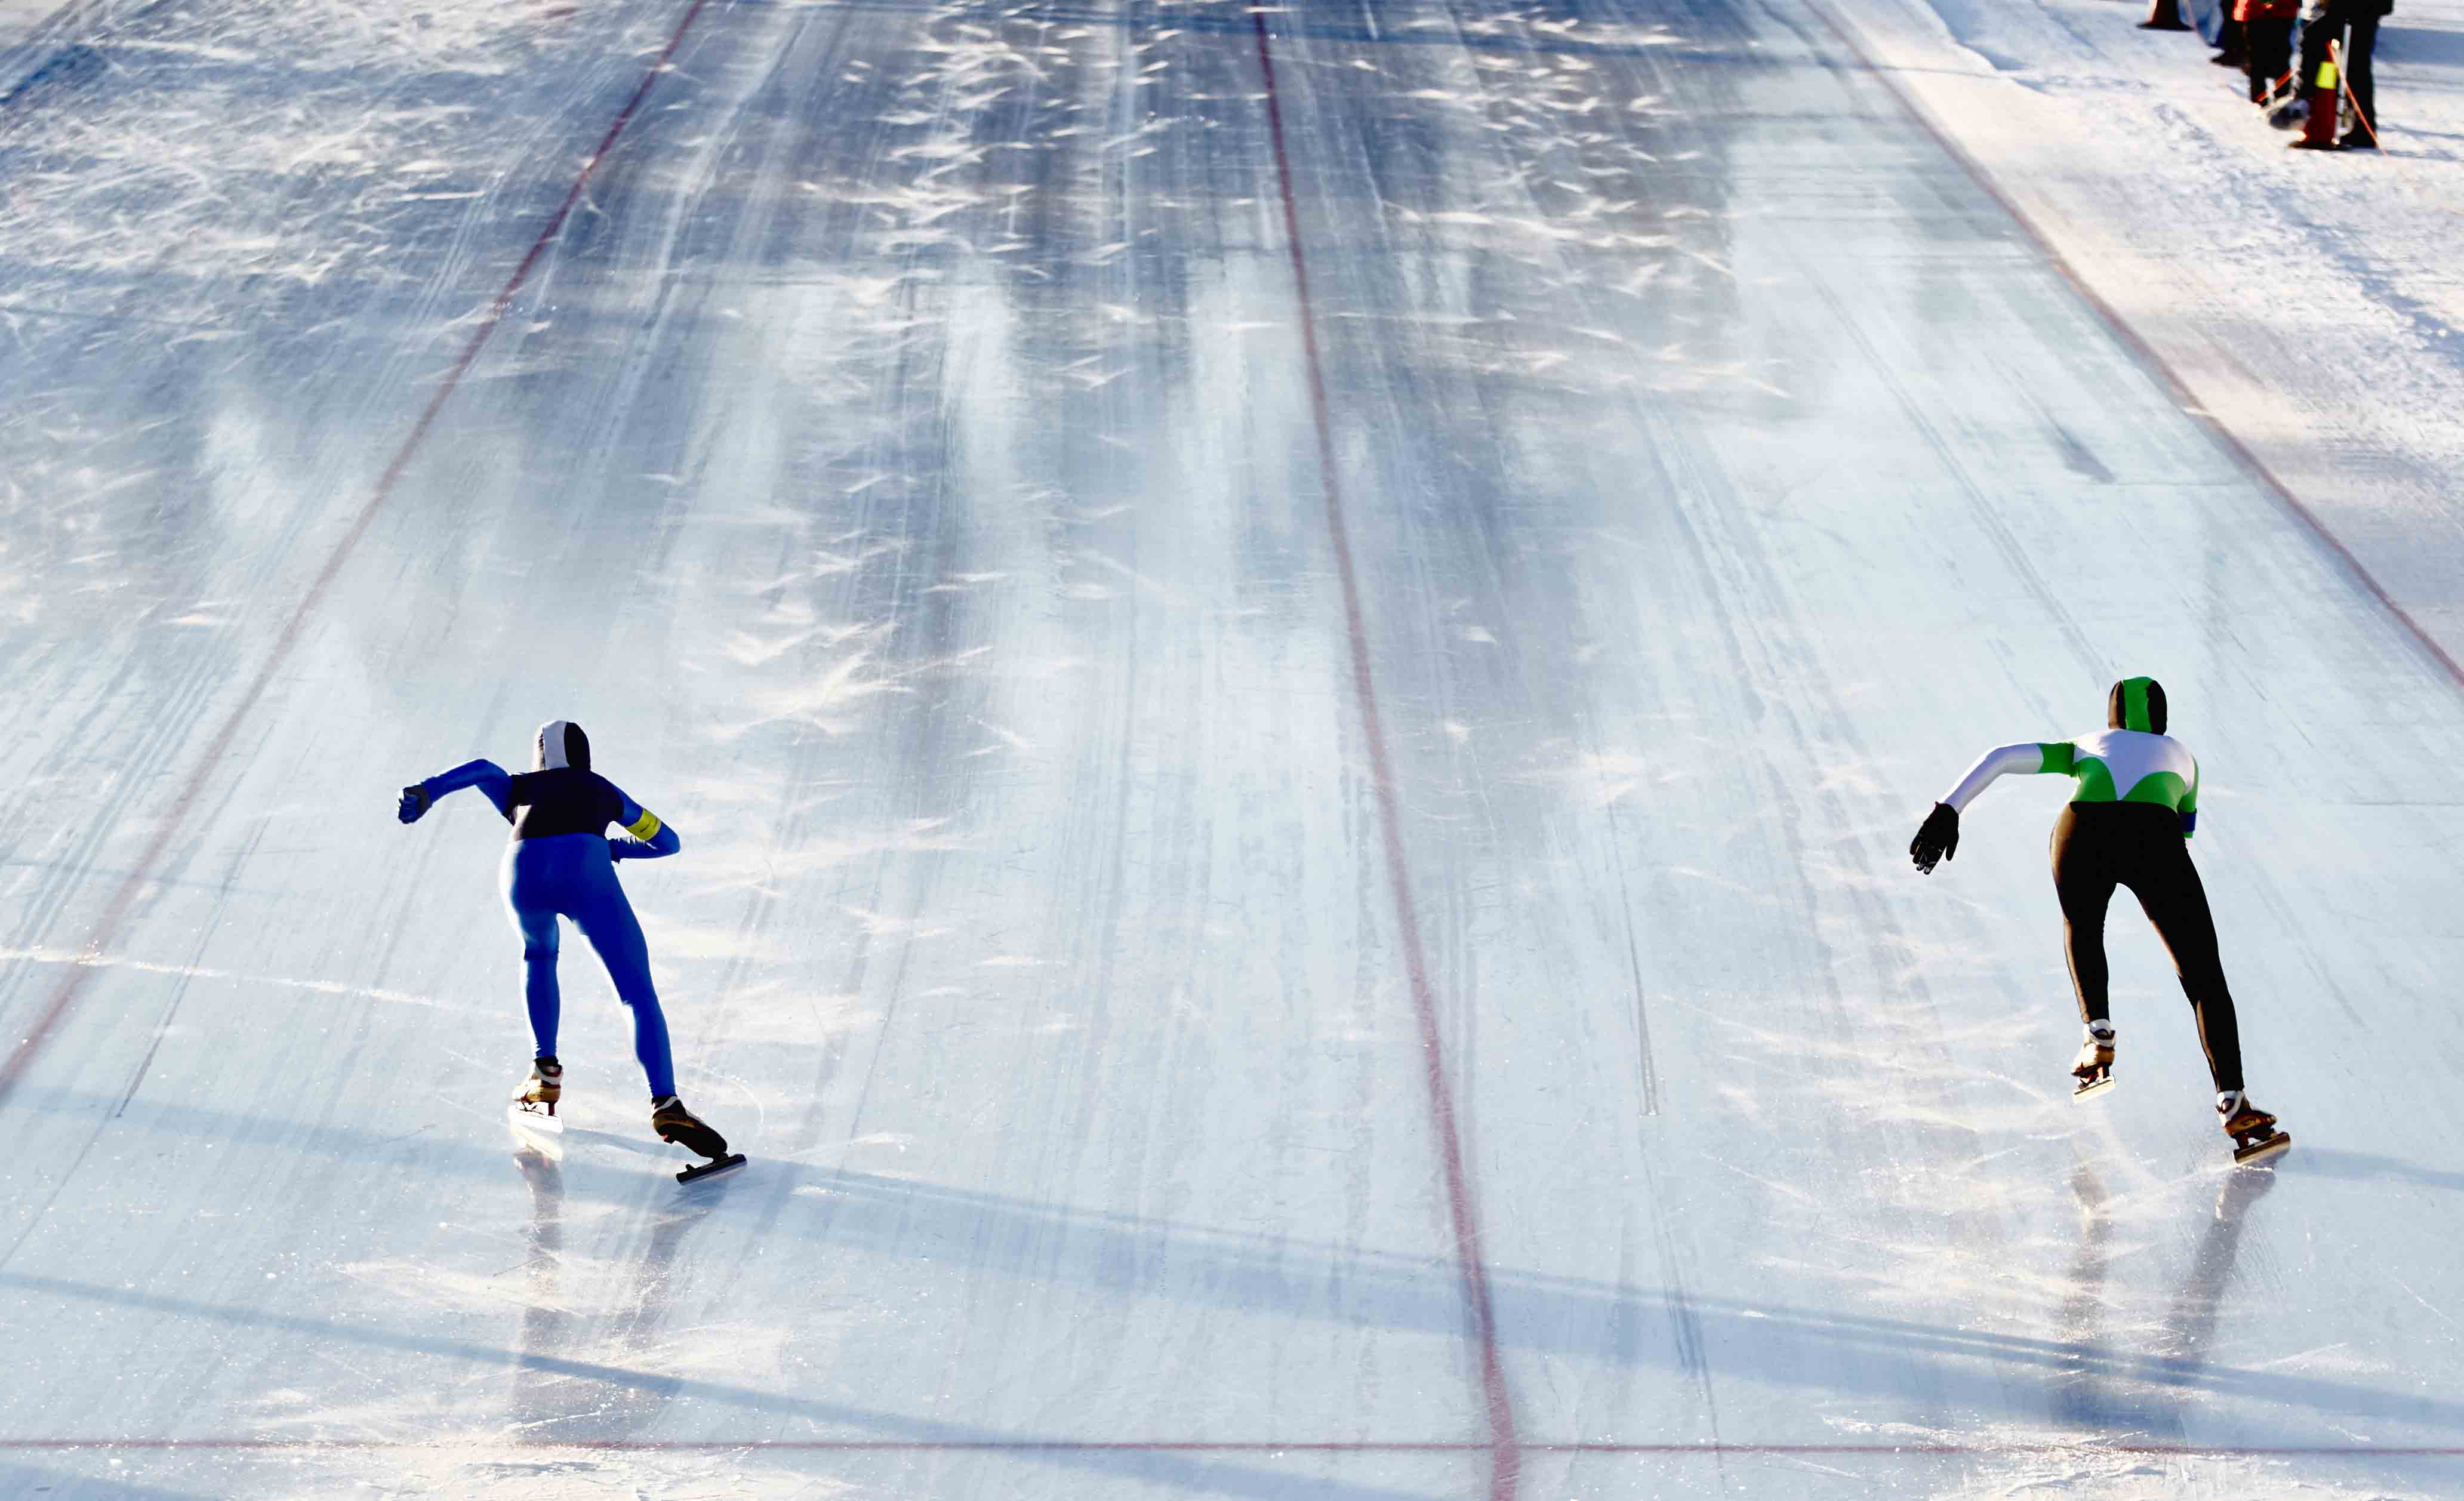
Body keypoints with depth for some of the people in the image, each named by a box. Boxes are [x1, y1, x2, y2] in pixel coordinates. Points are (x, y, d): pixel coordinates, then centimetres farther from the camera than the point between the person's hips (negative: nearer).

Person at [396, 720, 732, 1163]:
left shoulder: (518, 791, 36)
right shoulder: (604, 791, 38)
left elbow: (483, 770, 13)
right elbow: (668, 841, 46)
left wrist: (428, 791, 0)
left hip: (526, 873, 1)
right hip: (586, 871, -1)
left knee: (539, 954, 36)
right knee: (640, 994, -2)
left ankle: (546, 1072, 26)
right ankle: (666, 1103, -23)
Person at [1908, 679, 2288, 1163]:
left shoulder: (2086, 747, 36)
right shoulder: (2182, 757, 38)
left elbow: (1999, 758, 22)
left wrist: (1948, 811, 13)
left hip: (2083, 832, 1)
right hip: (2154, 840, -1)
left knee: (2081, 929, 35)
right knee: (2204, 977, 6)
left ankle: (2099, 1035, 16)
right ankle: (2234, 1107, -8)